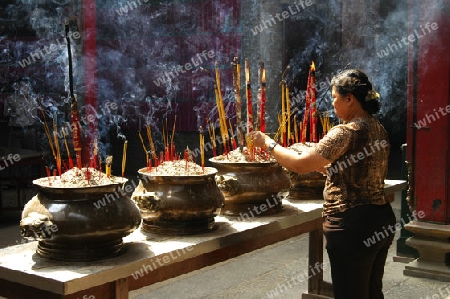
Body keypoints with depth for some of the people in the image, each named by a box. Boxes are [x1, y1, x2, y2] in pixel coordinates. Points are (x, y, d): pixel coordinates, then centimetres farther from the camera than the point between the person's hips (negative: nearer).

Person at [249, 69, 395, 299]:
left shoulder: (347, 132, -18)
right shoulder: (377, 129, 10)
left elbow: (299, 165, -20)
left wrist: (268, 143, -6)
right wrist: (321, 165, 18)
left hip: (352, 226, -9)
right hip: (381, 221, 9)